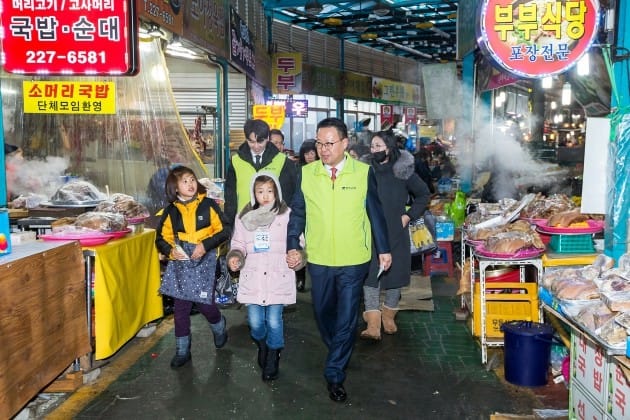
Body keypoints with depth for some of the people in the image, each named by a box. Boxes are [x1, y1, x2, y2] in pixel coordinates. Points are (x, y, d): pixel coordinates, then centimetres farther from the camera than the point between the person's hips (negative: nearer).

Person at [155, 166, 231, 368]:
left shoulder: (208, 205, -3)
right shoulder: (171, 211, 4)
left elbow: (224, 231, -2)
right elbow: (162, 239, 10)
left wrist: (206, 245, -15)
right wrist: (171, 251, -10)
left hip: (204, 262, -2)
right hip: (180, 262, 3)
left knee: (204, 303, -3)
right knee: (180, 306, 4)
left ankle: (220, 327, 32)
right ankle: (182, 350, 19)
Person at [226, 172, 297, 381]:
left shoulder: (286, 215, -1)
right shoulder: (244, 217, 7)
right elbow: (238, 243, 14)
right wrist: (235, 256, -6)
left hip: (278, 277, -2)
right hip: (252, 277, 2)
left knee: (274, 321, -1)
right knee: (255, 321, 4)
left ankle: (272, 360, 24)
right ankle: (262, 346, 38)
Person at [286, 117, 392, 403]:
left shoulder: (364, 172, -6)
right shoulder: (306, 173, -2)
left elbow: (375, 213, 1)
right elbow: (297, 214, 2)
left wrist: (383, 249, 5)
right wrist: (292, 246, -9)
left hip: (354, 261, -2)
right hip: (318, 260, 2)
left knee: (346, 318, 3)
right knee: (323, 313, 18)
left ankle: (335, 375, 19)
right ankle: (339, 353, 45)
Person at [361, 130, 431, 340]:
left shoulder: (403, 170, -1)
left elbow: (424, 194, 10)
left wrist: (409, 215, 2)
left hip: (396, 232, 0)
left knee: (395, 273, 8)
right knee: (370, 274, -9)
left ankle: (388, 316, 28)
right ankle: (373, 324, -9)